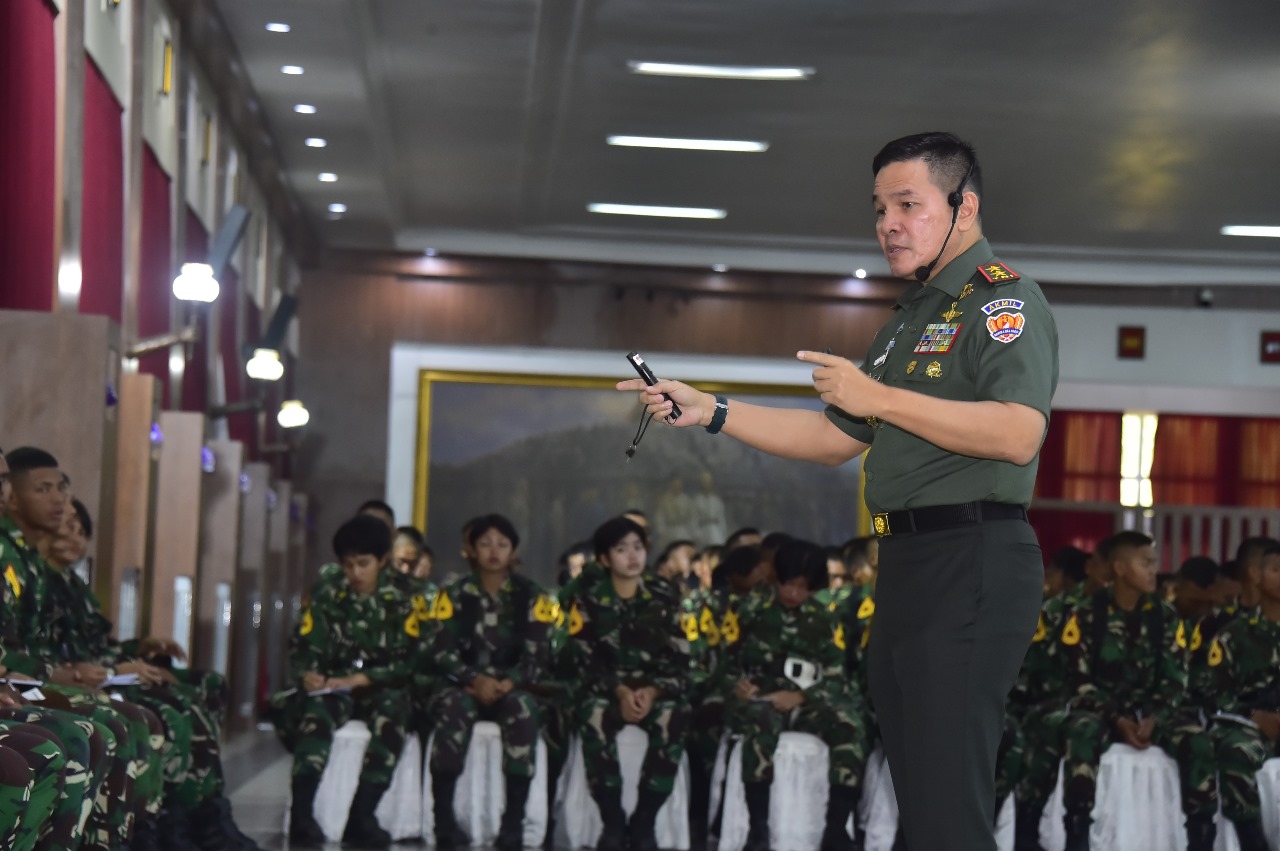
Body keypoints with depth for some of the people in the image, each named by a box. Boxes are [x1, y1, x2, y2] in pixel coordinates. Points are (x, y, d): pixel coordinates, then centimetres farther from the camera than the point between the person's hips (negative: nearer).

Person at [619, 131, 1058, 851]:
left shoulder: (1003, 298, -6)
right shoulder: (912, 319, 25)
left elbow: (1018, 434, -22)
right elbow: (836, 440, 26)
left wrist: (878, 397, -18)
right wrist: (709, 411, 18)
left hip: (973, 565, -10)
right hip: (907, 566, 10)